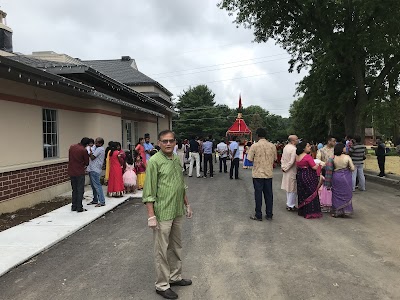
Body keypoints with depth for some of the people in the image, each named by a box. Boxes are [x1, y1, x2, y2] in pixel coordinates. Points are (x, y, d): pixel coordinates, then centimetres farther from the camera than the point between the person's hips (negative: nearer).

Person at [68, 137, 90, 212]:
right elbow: (87, 163, -6)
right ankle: (79, 208, 5)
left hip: (71, 172, 6)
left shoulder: (71, 147, 4)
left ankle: (74, 207, 20)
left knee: (74, 190, 16)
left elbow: (69, 159, 14)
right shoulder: (84, 150, -15)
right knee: (80, 190, 3)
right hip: (80, 173, -6)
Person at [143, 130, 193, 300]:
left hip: (178, 212, 7)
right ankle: (162, 285, 19)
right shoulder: (154, 161, -13)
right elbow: (149, 191, -15)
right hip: (163, 214, -7)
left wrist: (187, 204, 18)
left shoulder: (177, 160, 8)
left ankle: (175, 277, 35)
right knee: (162, 250, 5)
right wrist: (151, 215, -18)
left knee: (176, 246, 19)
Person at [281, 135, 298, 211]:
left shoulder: (286, 147, 5)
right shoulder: (294, 149, -21)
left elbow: (282, 158, 10)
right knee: (293, 189, 2)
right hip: (292, 171, -9)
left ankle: (288, 204, 27)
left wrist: (283, 166, 9)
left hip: (286, 171, 9)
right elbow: (292, 162, -23)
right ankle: (290, 205, 8)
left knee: (288, 189, 18)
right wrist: (285, 168, -12)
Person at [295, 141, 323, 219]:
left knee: (302, 194, 16)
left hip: (300, 176, 8)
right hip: (308, 177, -8)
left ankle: (302, 211, 25)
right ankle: (310, 212, 5)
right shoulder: (308, 156, -19)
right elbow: (314, 167, -18)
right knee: (311, 194, 2)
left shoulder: (297, 156, 5)